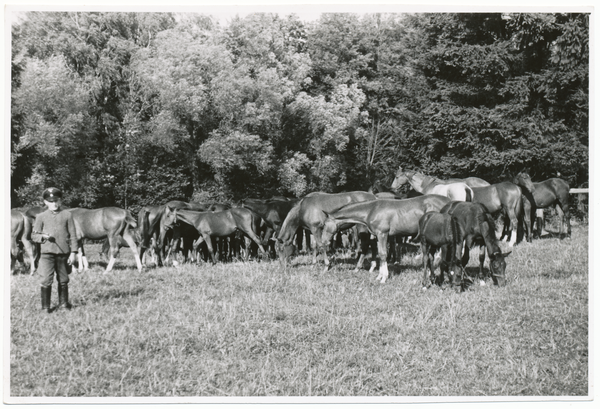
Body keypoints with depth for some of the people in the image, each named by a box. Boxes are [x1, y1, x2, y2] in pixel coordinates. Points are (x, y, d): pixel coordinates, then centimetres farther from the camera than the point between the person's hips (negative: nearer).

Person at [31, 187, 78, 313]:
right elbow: (34, 235, 9)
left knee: (63, 280, 11)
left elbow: (72, 235, 5)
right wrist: (43, 236, -12)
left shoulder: (67, 215, 5)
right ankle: (45, 306, 1)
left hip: (63, 253, 1)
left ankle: (63, 303, 26)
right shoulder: (41, 217, 6)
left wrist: (73, 252, 0)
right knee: (46, 280, -7)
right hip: (47, 253, -1)